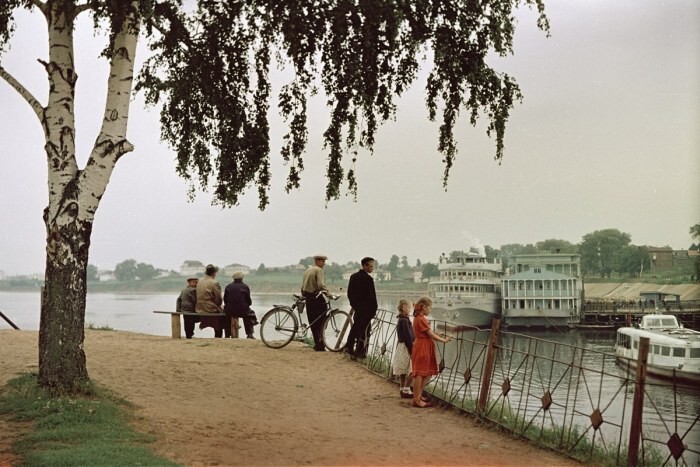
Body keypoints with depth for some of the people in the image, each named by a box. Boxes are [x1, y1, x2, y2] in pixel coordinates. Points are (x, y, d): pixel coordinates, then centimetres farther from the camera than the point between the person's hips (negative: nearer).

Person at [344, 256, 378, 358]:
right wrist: (374, 309, -8)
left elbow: (349, 292, 12)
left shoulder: (353, 276, 7)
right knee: (364, 331, 1)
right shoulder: (368, 278, -17)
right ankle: (360, 352, 4)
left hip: (357, 307, 7)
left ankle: (349, 347, 18)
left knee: (355, 328, 17)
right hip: (366, 309, -7)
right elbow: (372, 295, -16)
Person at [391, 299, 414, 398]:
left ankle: (403, 389, 20)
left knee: (404, 371, 14)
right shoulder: (404, 321, -19)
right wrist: (412, 350, -17)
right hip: (406, 348, -10)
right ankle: (406, 390, -5)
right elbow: (407, 337, -20)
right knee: (412, 370, -7)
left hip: (401, 346, 10)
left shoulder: (400, 320, 11)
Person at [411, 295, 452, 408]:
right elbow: (431, 335, -15)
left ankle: (418, 397, 21)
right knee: (420, 374, -4)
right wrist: (444, 340, -5)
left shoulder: (418, 318, 14)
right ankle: (416, 400, 1)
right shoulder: (421, 319, -17)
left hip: (425, 348, 10)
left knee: (427, 374, 14)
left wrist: (438, 336, 11)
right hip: (422, 348, -10)